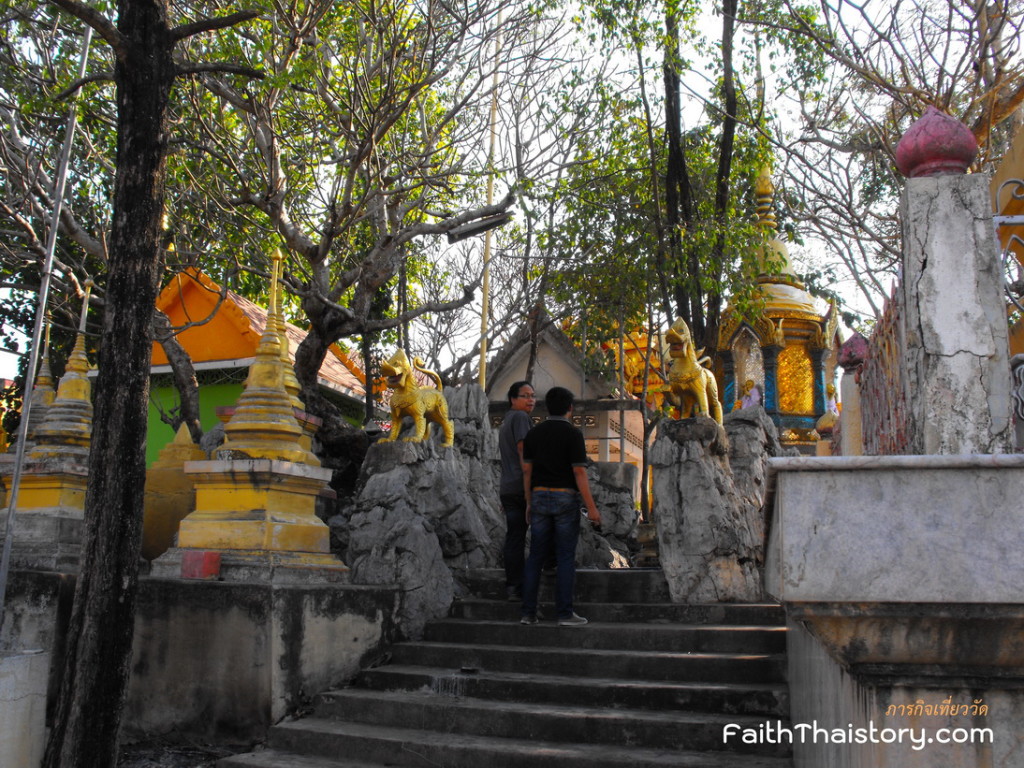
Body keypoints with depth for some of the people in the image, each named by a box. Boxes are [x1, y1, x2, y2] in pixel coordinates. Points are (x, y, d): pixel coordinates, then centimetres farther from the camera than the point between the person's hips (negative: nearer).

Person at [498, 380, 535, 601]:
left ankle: (513, 587, 5)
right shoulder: (520, 417, -5)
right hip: (522, 486, -9)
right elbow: (523, 453, -14)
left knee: (514, 538, 5)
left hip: (507, 489, 9)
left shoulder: (505, 421, 26)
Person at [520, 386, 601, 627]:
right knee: (566, 557, 0)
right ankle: (564, 613, 0)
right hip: (566, 500, -4)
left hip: (541, 499, 4)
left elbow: (527, 471, 7)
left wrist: (529, 504, 15)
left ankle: (529, 612, 6)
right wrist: (591, 507, -10)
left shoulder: (533, 433, 6)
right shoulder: (573, 434, -9)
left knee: (536, 556, 8)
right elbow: (579, 473, -13)